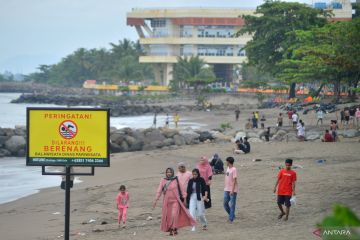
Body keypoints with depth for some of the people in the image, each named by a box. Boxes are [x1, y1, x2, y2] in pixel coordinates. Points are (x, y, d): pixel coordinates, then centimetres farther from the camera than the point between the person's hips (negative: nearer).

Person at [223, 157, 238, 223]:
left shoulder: (234, 169, -14)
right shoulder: (227, 168, 12)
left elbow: (235, 181, -17)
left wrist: (232, 190, -20)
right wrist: (225, 187, 19)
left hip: (232, 190, -8)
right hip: (226, 190, 8)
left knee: (232, 205, -2)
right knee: (225, 204, 10)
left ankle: (231, 218, 2)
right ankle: (231, 215, 26)